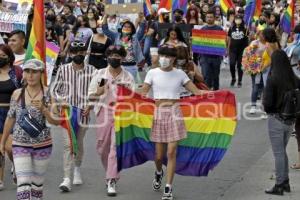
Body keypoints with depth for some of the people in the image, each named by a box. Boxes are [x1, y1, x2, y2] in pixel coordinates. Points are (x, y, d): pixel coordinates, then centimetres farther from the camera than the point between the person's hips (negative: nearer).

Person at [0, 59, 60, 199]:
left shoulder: (48, 94, -7)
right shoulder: (17, 94, -2)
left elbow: (56, 121, -11)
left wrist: (43, 109, -28)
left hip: (42, 145, 0)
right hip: (20, 145, 0)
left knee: (37, 183, 14)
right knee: (23, 185, -9)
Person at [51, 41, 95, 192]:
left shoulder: (91, 70, -1)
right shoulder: (63, 69, -1)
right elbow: (54, 89, 6)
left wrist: (90, 105, -7)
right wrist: (61, 101, -11)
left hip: (83, 112, 1)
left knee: (79, 143, 14)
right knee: (68, 144, -9)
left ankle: (77, 169, 41)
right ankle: (67, 178, -10)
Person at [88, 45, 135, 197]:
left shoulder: (128, 77, 2)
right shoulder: (100, 74, 4)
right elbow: (91, 96, 5)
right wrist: (99, 92, -15)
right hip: (104, 112, 2)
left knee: (116, 147, -10)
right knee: (102, 147, 9)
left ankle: (112, 181, -7)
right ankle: (111, 173, 34)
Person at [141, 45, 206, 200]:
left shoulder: (180, 74, 4)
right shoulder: (152, 73, 2)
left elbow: (196, 91, 4)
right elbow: (142, 94, 1)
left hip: (174, 113, 0)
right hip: (158, 113, 0)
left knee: (171, 152, -6)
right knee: (159, 154, 6)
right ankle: (159, 173, 41)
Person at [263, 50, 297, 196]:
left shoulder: (273, 79, -18)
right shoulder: (293, 79, -3)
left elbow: (267, 102, -18)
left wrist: (266, 107, 2)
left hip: (276, 119, -5)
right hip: (290, 120, 5)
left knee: (278, 153, 5)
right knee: (282, 151, 21)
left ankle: (279, 185, 11)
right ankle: (285, 182, 27)